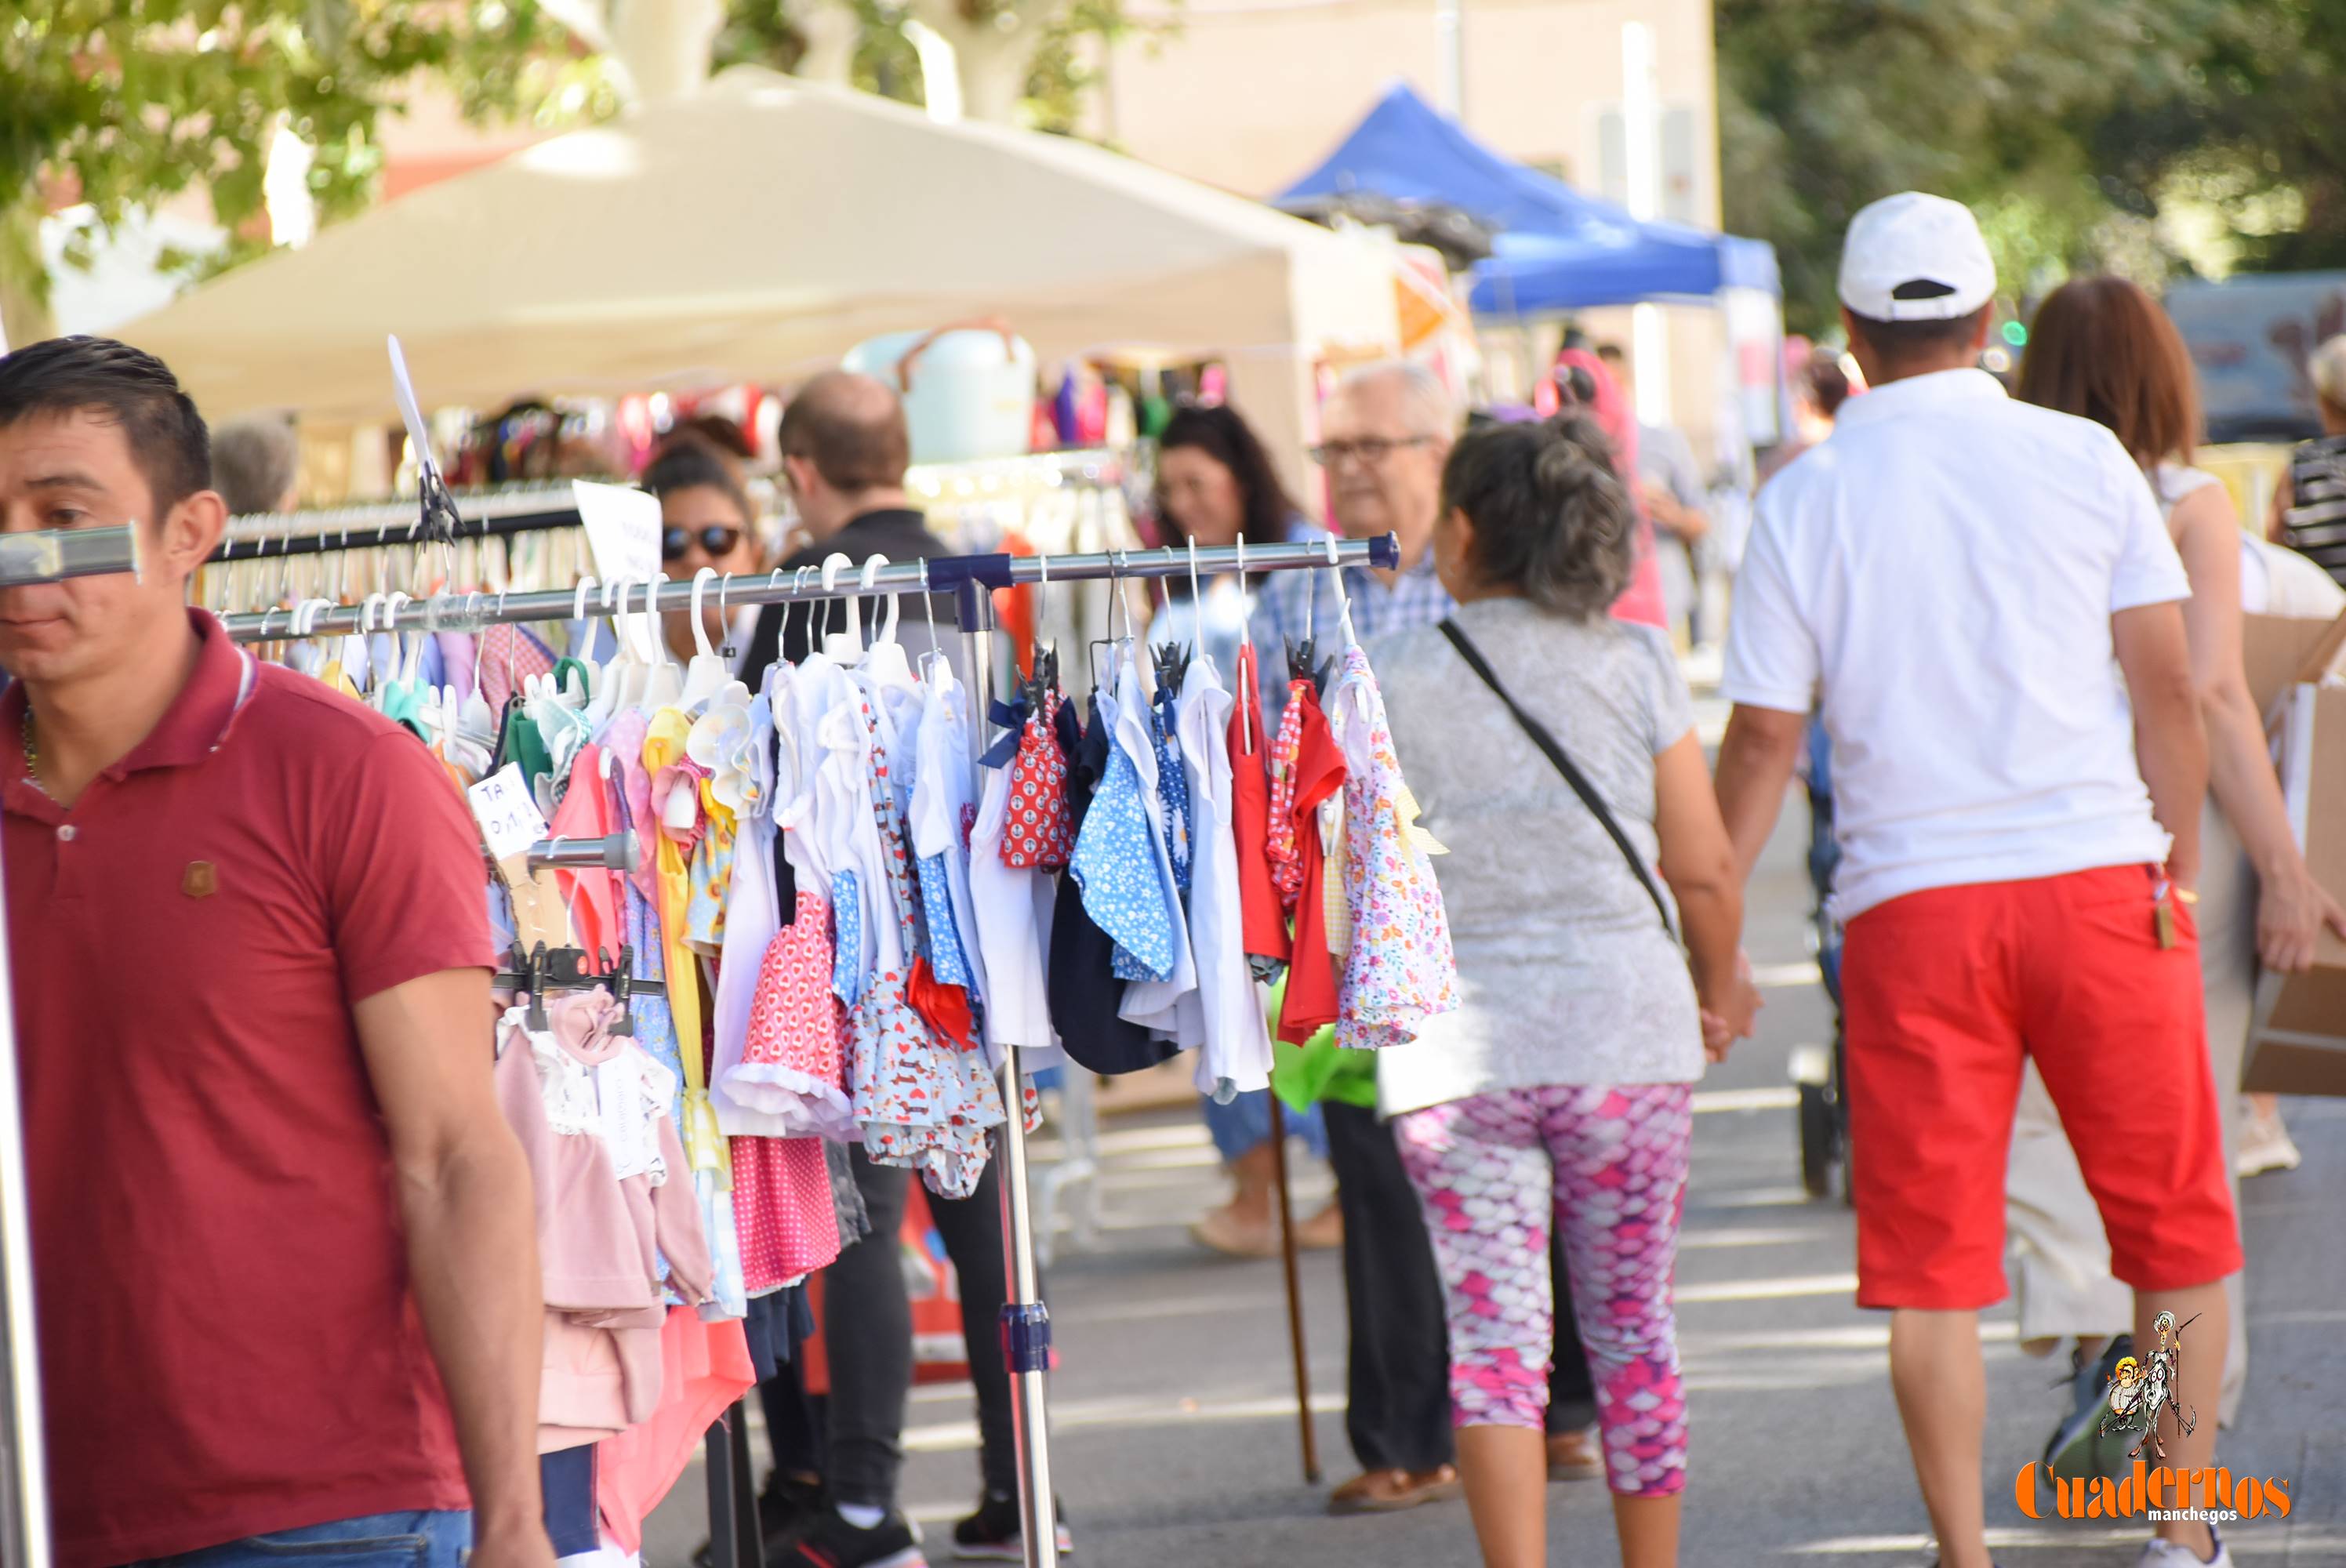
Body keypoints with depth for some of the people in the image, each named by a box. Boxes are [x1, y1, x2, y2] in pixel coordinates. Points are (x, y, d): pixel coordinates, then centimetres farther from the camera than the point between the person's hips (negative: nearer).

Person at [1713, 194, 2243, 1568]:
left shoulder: (1805, 502, 2)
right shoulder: (2084, 461, 2)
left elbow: (1763, 744, 2)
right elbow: (2169, 693, 0)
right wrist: (2182, 873, 9)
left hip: (1910, 904, 0)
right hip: (2099, 875, 0)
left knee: (1930, 1257, 5)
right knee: (2177, 1228, 10)